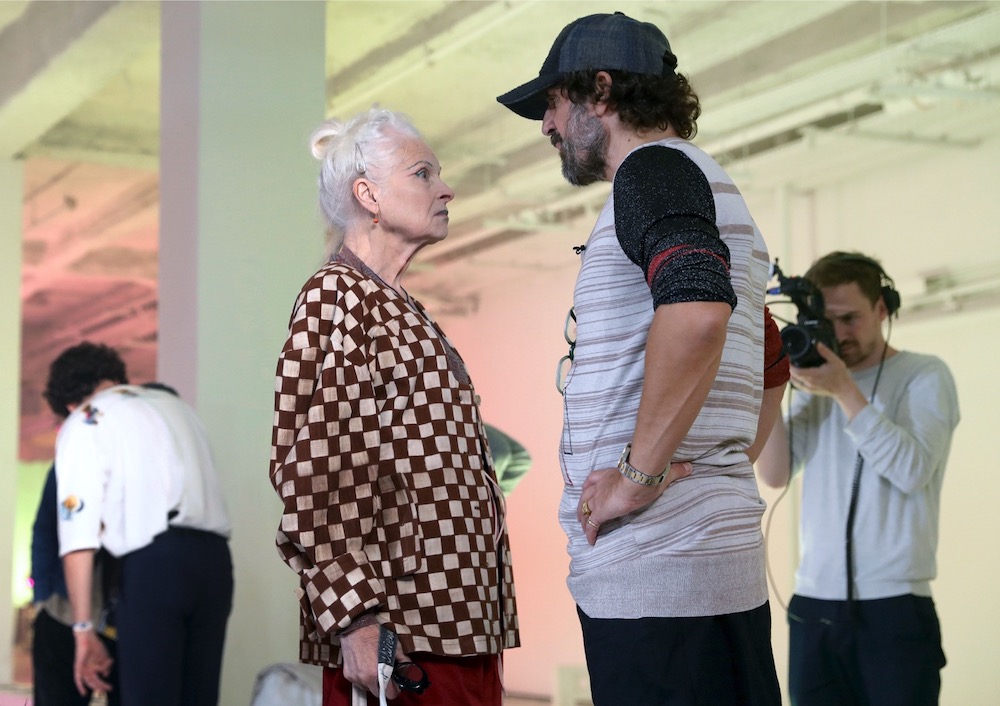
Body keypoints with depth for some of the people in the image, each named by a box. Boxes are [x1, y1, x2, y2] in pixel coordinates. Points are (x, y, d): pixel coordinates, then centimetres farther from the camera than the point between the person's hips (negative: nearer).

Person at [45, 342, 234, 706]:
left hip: (152, 562, -6)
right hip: (214, 556, 6)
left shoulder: (83, 423, 7)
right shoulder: (175, 404, 25)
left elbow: (79, 537, -2)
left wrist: (83, 628, -3)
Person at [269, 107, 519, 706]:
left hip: (462, 623, 9)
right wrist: (356, 615, -22)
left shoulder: (403, 311, 21)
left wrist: (486, 618, 18)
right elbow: (312, 470, -15)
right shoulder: (335, 297, -6)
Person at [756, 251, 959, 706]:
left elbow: (912, 471, -14)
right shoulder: (814, 385, 13)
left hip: (894, 606, -4)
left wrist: (844, 390, -18)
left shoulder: (924, 376, 1)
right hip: (813, 606, 4)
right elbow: (775, 474, 3)